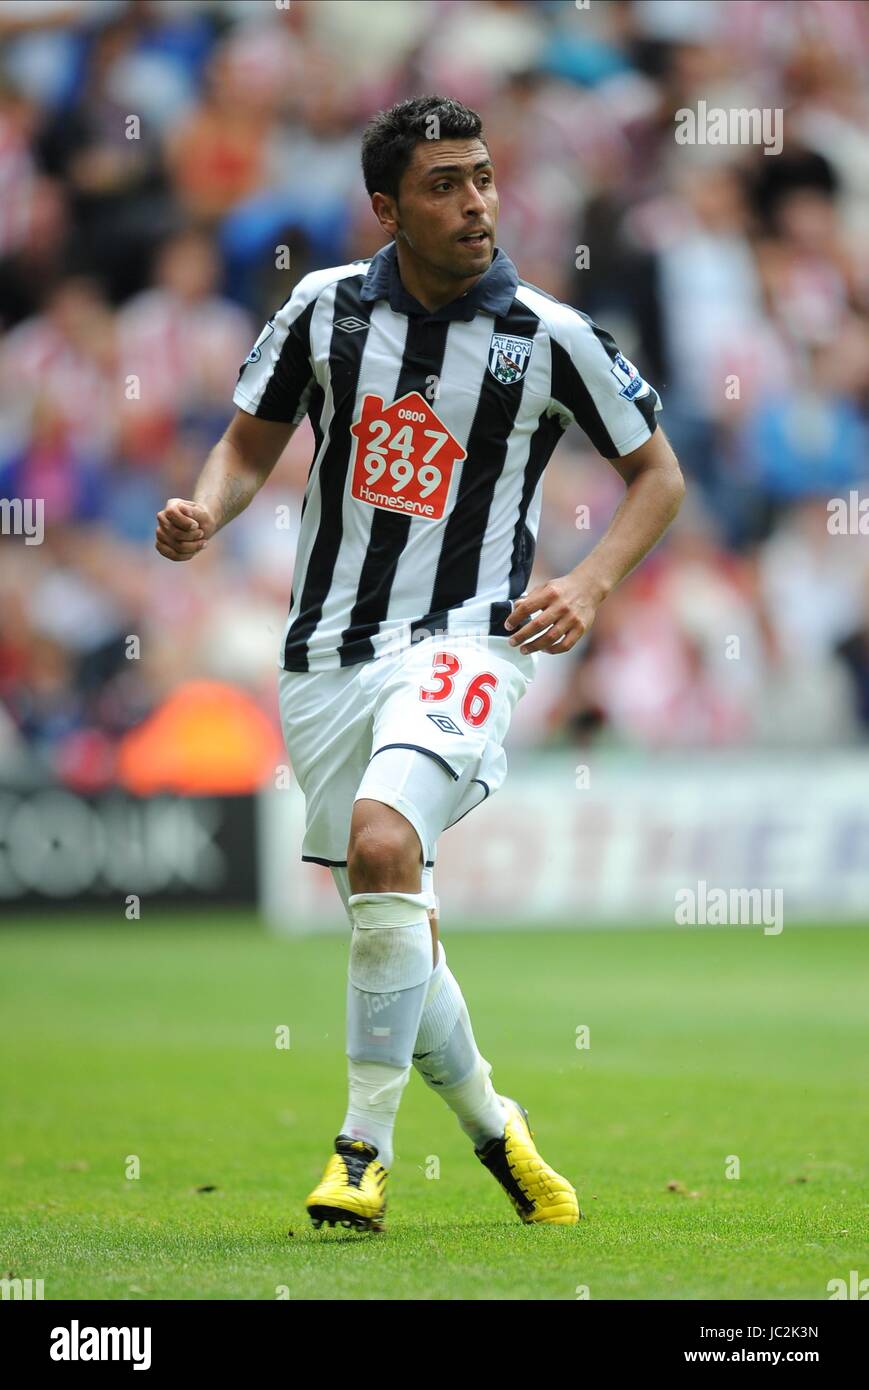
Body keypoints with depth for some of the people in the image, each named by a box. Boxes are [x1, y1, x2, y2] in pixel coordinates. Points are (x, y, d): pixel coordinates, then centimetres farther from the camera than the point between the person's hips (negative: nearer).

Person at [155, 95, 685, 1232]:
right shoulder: (326, 308, 2)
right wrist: (205, 510, -8)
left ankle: (365, 1149, -20)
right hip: (328, 655, 4)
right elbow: (252, 445, 14)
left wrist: (590, 585, -8)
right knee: (394, 931, 7)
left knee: (381, 839, -30)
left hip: (464, 642, -4)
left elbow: (657, 471, 7)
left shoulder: (549, 337, -4)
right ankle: (490, 1124, 33)